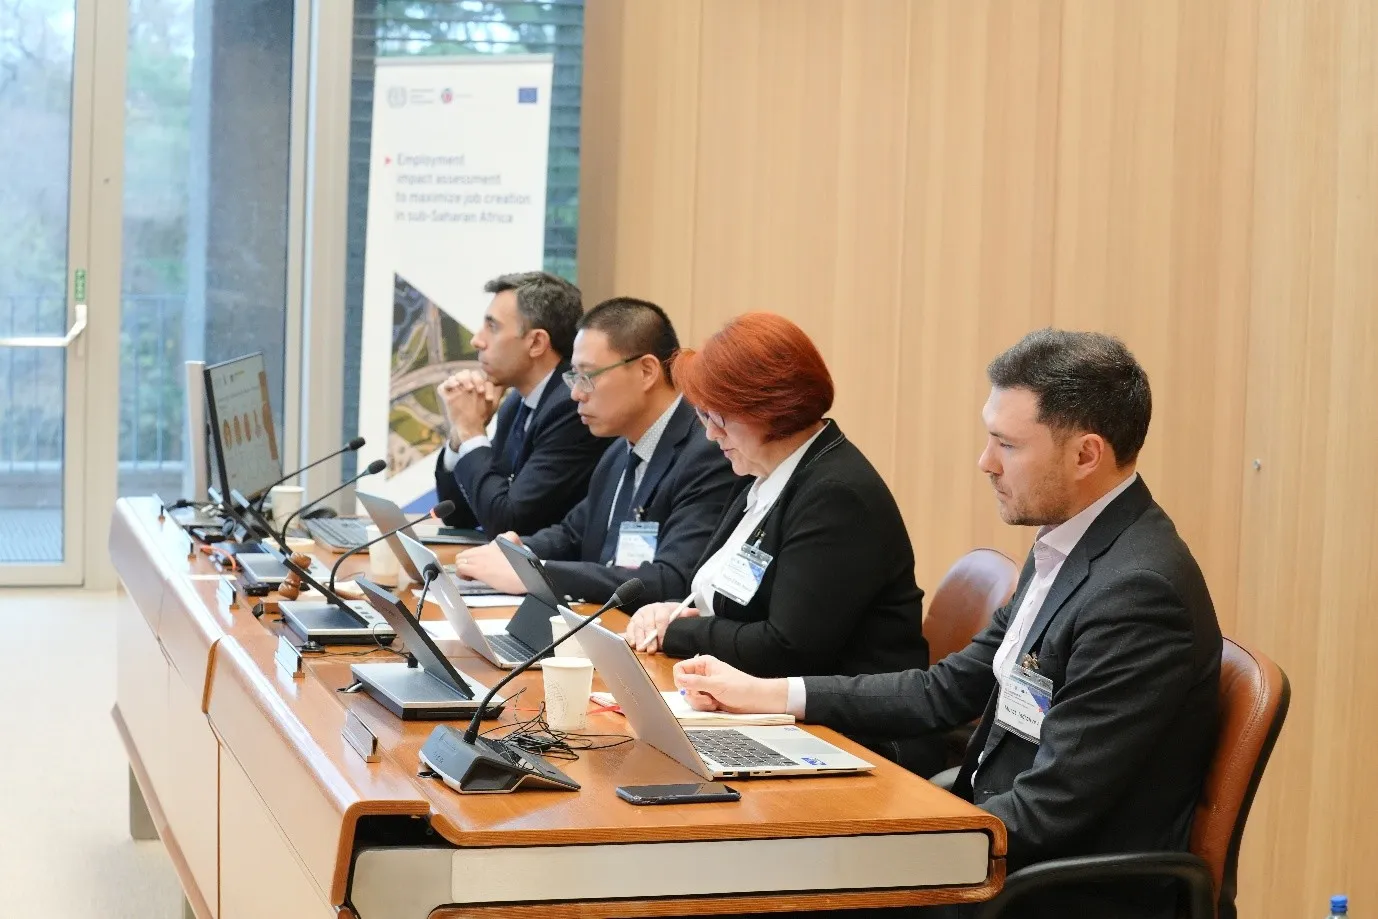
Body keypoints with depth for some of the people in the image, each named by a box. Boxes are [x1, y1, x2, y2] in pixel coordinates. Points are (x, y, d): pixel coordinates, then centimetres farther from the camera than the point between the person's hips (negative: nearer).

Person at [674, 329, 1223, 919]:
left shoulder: (1137, 591, -23)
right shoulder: (1066, 550, 8)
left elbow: (1046, 815, -24)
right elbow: (946, 692, 12)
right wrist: (761, 694, 9)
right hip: (1001, 841, 8)